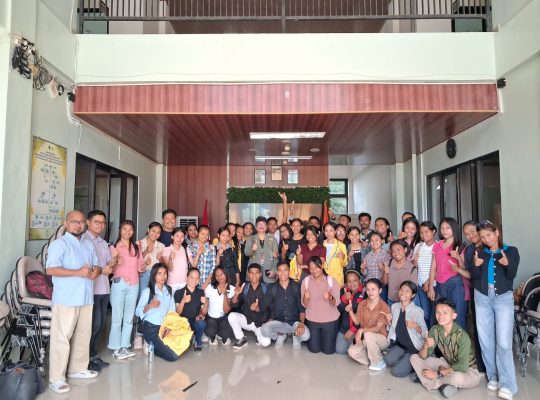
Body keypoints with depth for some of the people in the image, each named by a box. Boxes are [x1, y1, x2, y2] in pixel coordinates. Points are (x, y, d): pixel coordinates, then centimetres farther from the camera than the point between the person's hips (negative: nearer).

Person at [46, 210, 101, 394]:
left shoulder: (88, 244, 14)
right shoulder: (59, 244, -8)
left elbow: (97, 266, 18)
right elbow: (51, 269, -18)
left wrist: (95, 272, -6)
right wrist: (79, 272, -22)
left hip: (86, 298, 7)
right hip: (66, 299, -7)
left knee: (83, 335, 14)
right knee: (61, 338, -2)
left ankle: (78, 368, 28)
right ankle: (56, 378, 7)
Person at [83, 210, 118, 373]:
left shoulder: (103, 243, 16)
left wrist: (114, 258, -5)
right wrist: (101, 270, -18)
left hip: (104, 288, 8)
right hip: (91, 289, -7)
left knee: (101, 324, 13)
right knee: (94, 324, -3)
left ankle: (94, 355, 25)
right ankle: (87, 359, 10)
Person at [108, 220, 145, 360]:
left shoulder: (137, 248, 12)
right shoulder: (114, 247, 0)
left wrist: (143, 266, -6)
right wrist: (115, 262, -22)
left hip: (134, 285, 4)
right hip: (119, 284, -4)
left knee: (129, 318, 10)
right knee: (117, 318, 0)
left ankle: (125, 346, 20)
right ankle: (116, 348, 11)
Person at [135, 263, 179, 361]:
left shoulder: (169, 290, 10)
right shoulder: (147, 291, -6)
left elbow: (172, 311, 9)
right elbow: (137, 312, -9)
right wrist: (149, 306, -26)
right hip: (151, 328, -6)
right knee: (173, 357, -16)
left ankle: (155, 345, 11)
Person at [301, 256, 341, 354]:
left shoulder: (331, 280, -10)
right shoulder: (306, 281, -6)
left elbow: (337, 302, -12)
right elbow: (305, 305, -7)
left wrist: (330, 298, -33)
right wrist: (306, 298, -29)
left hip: (330, 319, -1)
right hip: (312, 319, 1)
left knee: (329, 350, 5)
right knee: (314, 349, 7)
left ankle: (329, 337, 36)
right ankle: (313, 337, 38)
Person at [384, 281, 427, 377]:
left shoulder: (418, 311, -14)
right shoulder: (394, 306, 2)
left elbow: (425, 333, -15)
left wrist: (415, 326, -34)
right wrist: (389, 321, -6)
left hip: (414, 348, -5)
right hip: (399, 344, 5)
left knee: (397, 372, -17)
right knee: (388, 360, -23)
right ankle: (406, 360, 6)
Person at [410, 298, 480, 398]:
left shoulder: (462, 336, -28)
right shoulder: (434, 330, -12)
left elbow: (462, 366, -33)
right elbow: (423, 357, -13)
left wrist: (437, 373, -28)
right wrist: (425, 346, -36)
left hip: (468, 371, -5)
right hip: (448, 365, 5)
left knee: (457, 377, -40)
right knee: (414, 358, -6)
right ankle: (442, 385, -17)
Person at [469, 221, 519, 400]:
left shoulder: (511, 251, 1)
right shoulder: (479, 253, 7)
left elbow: (512, 275, -7)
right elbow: (474, 277, 3)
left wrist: (507, 264, -27)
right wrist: (476, 266, -17)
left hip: (503, 298, -3)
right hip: (482, 298, 3)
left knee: (503, 342, -10)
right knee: (486, 341, 5)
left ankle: (507, 384, -5)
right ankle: (493, 377, 17)